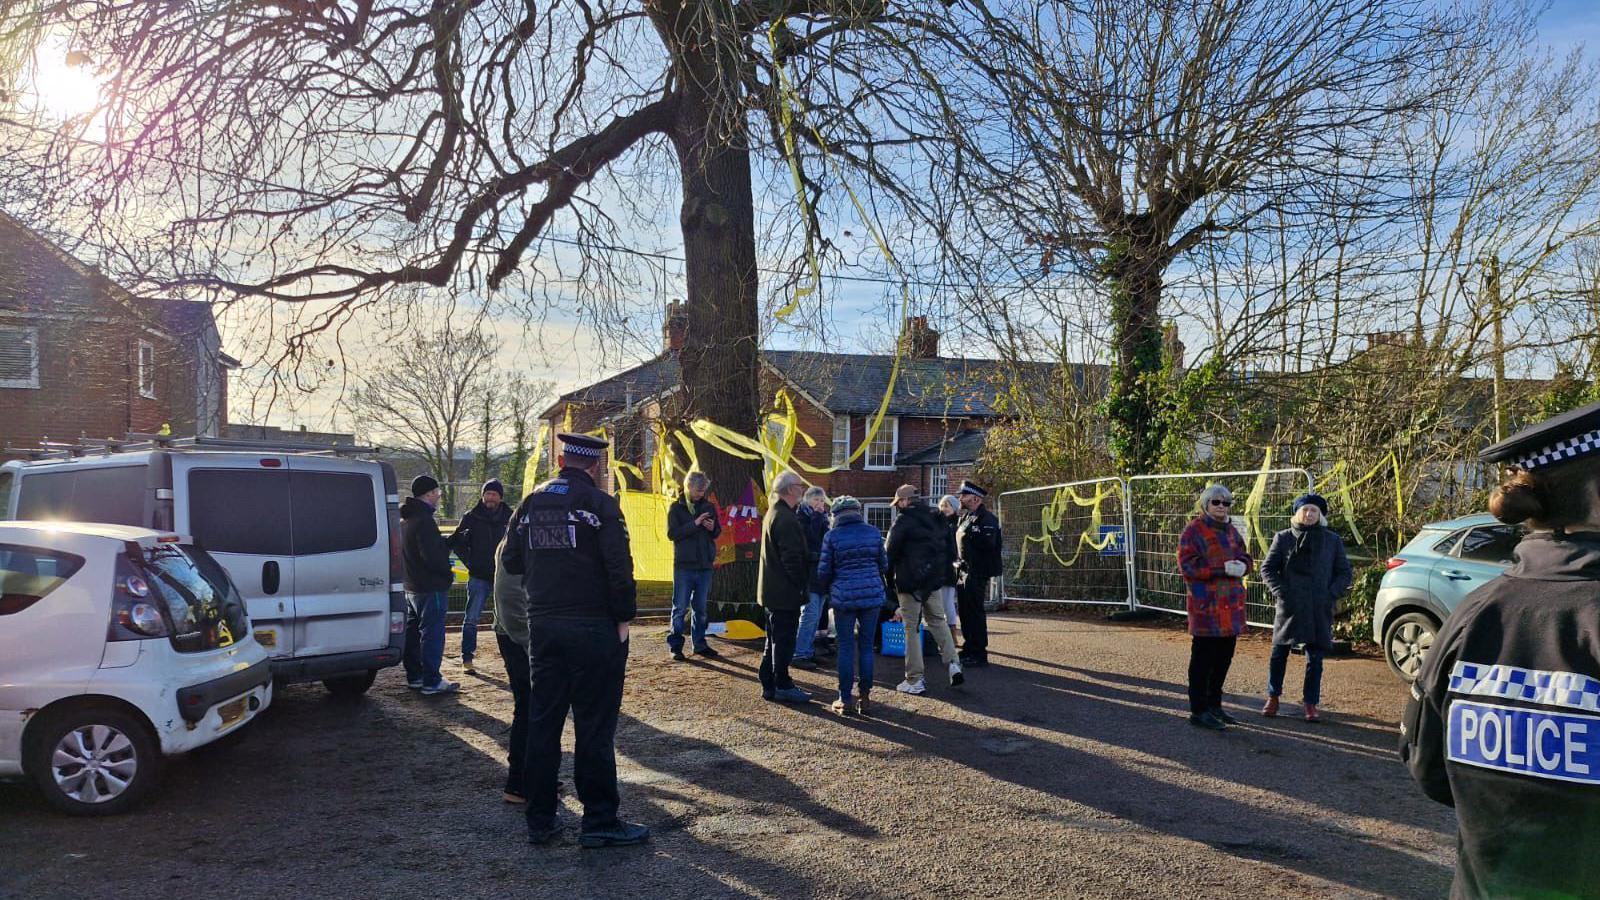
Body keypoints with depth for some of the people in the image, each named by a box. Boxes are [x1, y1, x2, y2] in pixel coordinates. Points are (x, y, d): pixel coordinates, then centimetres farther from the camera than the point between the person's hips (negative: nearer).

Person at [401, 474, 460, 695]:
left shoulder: (405, 520, 14)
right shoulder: (424, 521, -18)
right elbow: (432, 556, -22)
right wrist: (448, 573, -9)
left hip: (411, 587, 10)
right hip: (430, 588, -10)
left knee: (412, 633, 15)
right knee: (432, 634, -6)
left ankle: (414, 677, 23)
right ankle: (431, 681, -4)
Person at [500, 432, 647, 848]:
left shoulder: (531, 502, 8)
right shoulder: (599, 504, -9)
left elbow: (511, 561, 12)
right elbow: (619, 567, -16)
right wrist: (623, 617, -7)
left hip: (543, 626, 6)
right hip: (594, 627, -5)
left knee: (542, 721, 12)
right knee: (595, 727, 0)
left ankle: (540, 820, 18)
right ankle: (599, 822, 5)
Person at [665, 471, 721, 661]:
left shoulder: (708, 507, 9)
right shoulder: (676, 507, -3)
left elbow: (718, 532, 17)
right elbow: (672, 533, -12)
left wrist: (713, 528, -7)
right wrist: (694, 524, -19)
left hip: (705, 565, 4)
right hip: (684, 565, -4)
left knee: (701, 607, 11)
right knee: (680, 607, -1)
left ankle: (700, 644, 20)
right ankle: (675, 645, 6)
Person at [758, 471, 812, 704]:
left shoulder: (773, 513, 15)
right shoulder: (786, 518, -20)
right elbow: (792, 557, -23)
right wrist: (799, 586, -15)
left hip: (771, 589, 11)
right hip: (785, 592, -11)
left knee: (775, 640, 16)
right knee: (784, 640, -2)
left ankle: (769, 685, 21)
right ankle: (782, 687, 4)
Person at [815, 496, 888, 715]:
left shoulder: (832, 536, -3)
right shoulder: (873, 532, 5)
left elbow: (824, 571, 0)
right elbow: (884, 565, 12)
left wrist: (828, 589, 19)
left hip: (844, 597, -2)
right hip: (872, 594, 2)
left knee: (846, 647, 4)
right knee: (866, 646, 9)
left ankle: (846, 700, 6)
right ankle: (864, 697, 12)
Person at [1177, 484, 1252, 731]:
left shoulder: (1231, 531, 16)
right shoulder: (1193, 532, -9)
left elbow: (1245, 557, 17)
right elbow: (1188, 566, -17)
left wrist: (1241, 566, -8)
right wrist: (1222, 569, -22)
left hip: (1231, 606, 8)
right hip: (1205, 606, -8)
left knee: (1224, 658, 15)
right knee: (1203, 660, -4)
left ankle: (1214, 705, 27)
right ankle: (1198, 711, 3)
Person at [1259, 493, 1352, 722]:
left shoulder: (1333, 541, 7)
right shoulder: (1283, 538, 4)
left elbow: (1344, 572, 10)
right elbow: (1267, 568, 7)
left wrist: (1332, 594, -5)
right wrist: (1279, 592, -6)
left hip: (1319, 609, 1)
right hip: (1289, 606, 0)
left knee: (1315, 656, 3)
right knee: (1279, 652, 3)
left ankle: (1311, 703, 12)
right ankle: (1273, 698, 18)